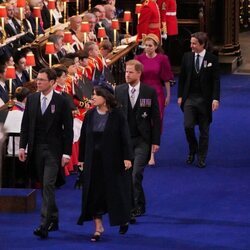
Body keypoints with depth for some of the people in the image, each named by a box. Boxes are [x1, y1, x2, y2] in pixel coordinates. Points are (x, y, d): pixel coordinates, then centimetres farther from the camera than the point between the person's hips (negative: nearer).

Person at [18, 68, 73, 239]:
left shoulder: (62, 101, -6)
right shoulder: (32, 99, 7)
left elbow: (68, 129, -5)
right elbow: (25, 124, 11)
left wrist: (66, 153, -9)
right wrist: (22, 146, 3)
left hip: (53, 150, -5)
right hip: (36, 149, 5)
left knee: (48, 186, -12)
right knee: (44, 186, 11)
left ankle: (45, 225, -17)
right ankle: (53, 220, 23)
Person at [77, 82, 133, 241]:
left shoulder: (117, 115, -9)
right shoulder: (90, 115, 2)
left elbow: (125, 136, -10)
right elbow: (84, 137, 7)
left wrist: (127, 157, -15)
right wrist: (82, 158, 7)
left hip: (113, 160, -4)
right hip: (93, 160, 4)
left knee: (116, 190, 7)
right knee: (94, 193, 1)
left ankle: (123, 219, 30)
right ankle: (98, 227, 9)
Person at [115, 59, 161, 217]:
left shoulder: (150, 92, -3)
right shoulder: (119, 91, 3)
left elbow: (156, 118, 0)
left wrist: (156, 141, -4)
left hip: (142, 140, -3)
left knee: (136, 174, -12)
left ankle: (137, 207, -2)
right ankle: (138, 205, 20)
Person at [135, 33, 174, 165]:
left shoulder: (162, 59, -3)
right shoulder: (139, 58, 0)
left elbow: (166, 79, 1)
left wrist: (168, 95, 2)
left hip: (157, 94, -1)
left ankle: (151, 154, 0)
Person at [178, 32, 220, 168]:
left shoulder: (212, 59, -5)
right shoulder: (187, 57, 2)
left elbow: (216, 80, -5)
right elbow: (182, 77, 7)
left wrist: (215, 99, -13)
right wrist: (180, 96, 3)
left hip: (205, 99, -2)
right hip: (189, 98, 2)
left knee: (204, 130, 5)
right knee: (188, 126, -8)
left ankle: (201, 158, 16)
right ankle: (192, 150, 18)